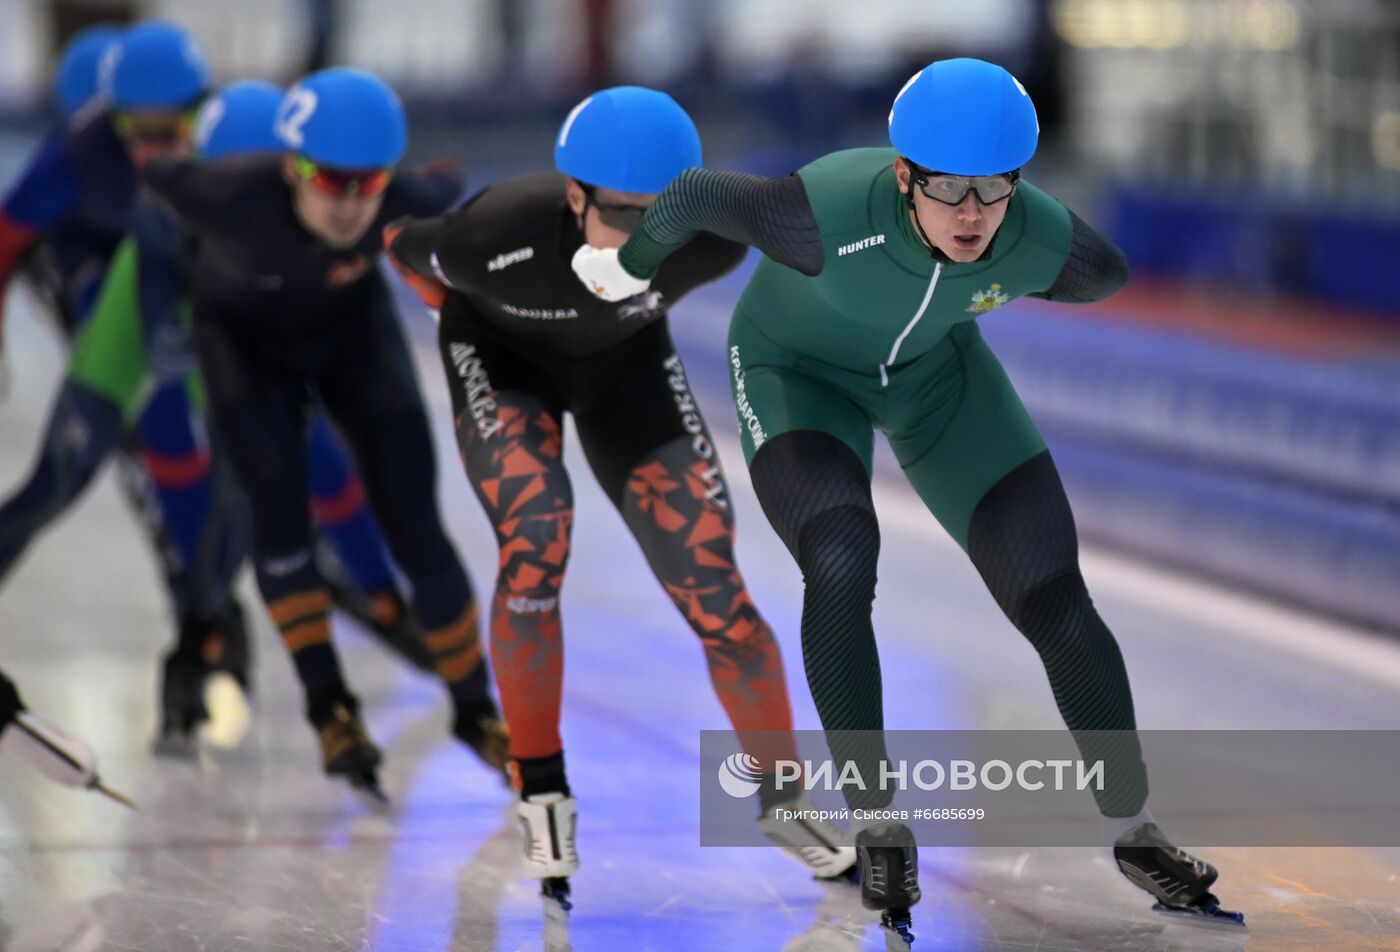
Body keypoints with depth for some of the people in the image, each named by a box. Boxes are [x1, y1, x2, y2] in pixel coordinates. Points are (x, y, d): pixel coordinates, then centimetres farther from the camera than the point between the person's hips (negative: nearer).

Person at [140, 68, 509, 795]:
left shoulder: (408, 203, -35)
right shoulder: (233, 197, -40)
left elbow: (447, 185, -10)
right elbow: (152, 168, -19)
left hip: (351, 325, 1)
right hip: (245, 333, -1)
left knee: (416, 528, -5)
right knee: (279, 504, -20)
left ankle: (474, 710, 12)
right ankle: (328, 705, -5)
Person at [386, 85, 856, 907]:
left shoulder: (714, 238, -33)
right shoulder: (499, 236, -39)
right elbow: (400, 241, -15)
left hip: (624, 358, 2)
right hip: (501, 354, -2)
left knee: (711, 584, -7)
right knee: (536, 536, -26)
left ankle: (781, 793, 14)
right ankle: (542, 789, -6)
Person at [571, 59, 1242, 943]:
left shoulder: (1043, 240, -31)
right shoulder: (836, 217, -42)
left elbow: (1110, 271, -5)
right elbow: (696, 195, -23)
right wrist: (631, 264, -2)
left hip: (935, 367, 3)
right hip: (800, 372, -3)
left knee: (1056, 600, -4)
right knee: (842, 566, -29)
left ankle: (1134, 830, 15)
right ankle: (876, 820, -10)